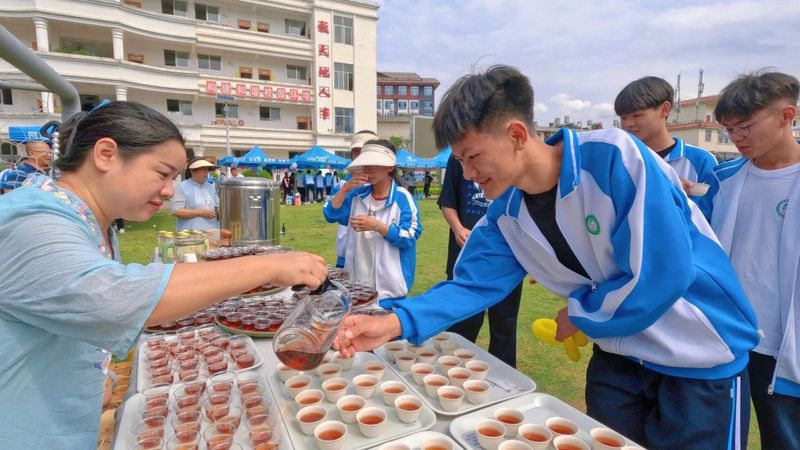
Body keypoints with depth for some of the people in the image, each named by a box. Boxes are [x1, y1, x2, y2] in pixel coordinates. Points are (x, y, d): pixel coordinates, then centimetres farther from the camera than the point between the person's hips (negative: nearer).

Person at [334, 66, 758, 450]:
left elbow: (662, 275, -29)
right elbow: (472, 285, -9)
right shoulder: (505, 215, -9)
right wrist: (395, 322, -23)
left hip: (701, 355, -5)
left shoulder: (613, 157, -28)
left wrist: (577, 315, -14)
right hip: (621, 353, 5)